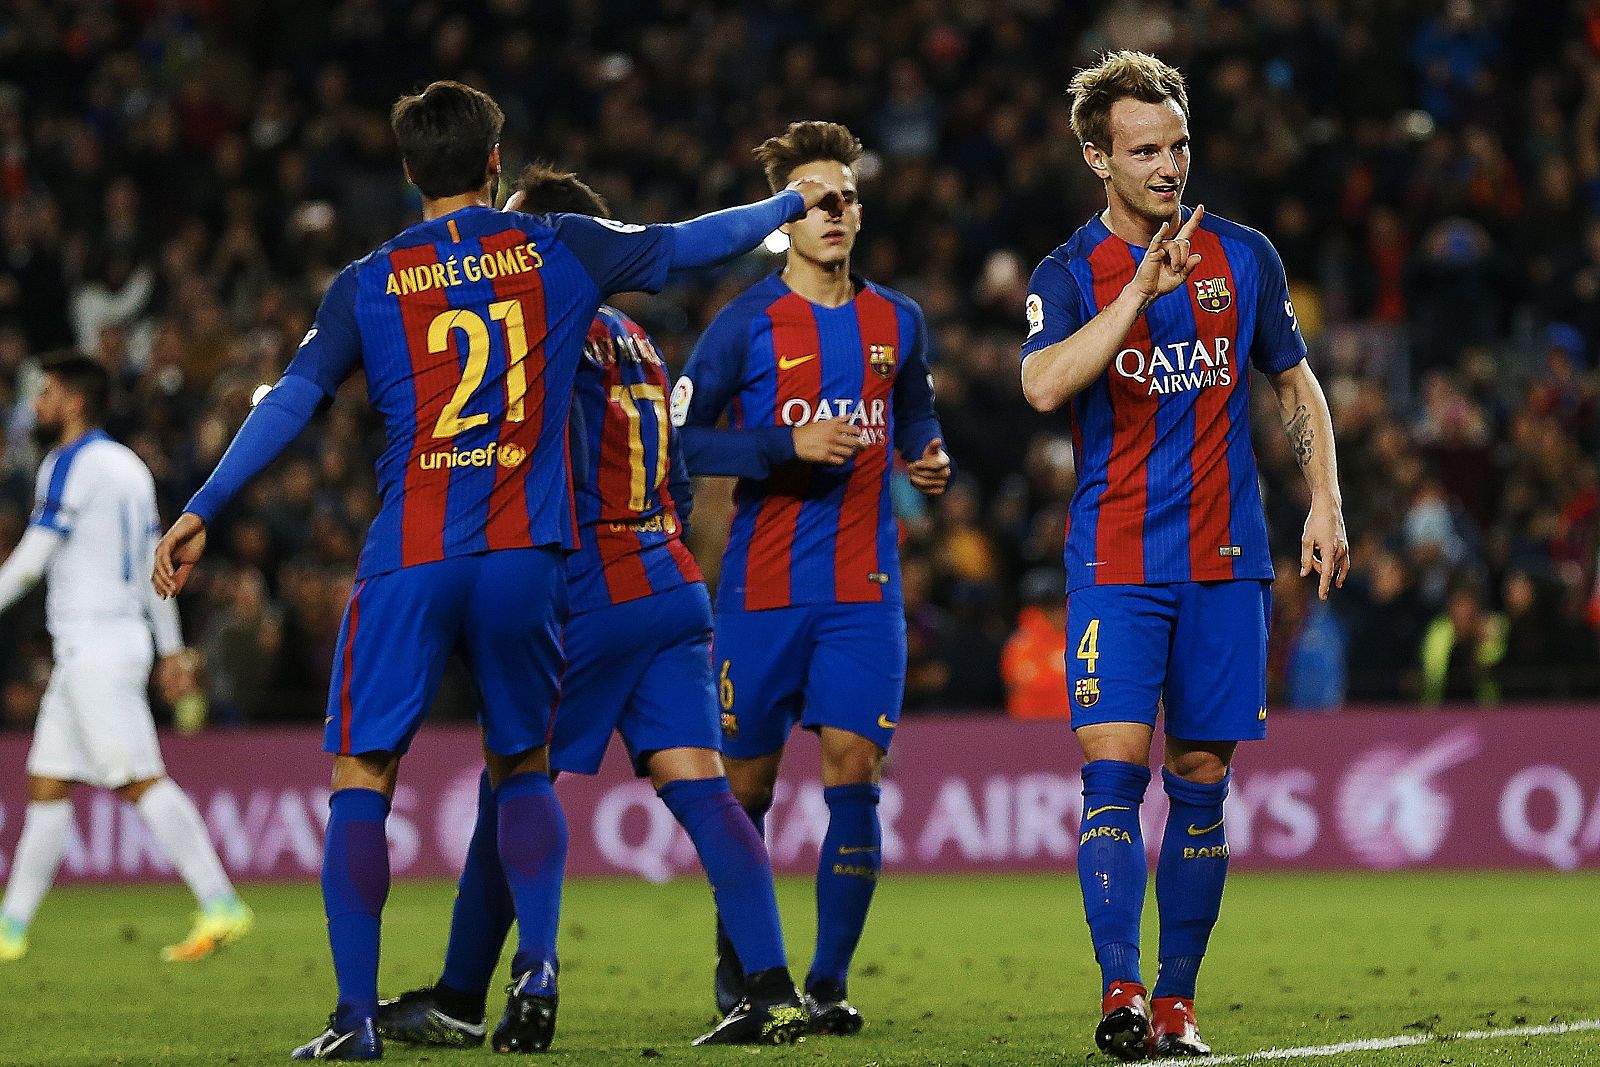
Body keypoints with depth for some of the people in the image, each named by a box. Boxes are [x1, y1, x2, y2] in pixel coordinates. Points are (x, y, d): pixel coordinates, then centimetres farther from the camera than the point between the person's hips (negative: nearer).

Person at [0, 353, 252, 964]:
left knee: (139, 781, -13)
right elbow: (153, 563, 21)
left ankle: (221, 906, -18)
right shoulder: (127, 465, 18)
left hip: (94, 648, -10)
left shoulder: (71, 464, -10)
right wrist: (171, 650, 24)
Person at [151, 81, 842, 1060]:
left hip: (408, 563, -2)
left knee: (362, 778, 2)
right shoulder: (561, 251, 7)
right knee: (523, 768, 19)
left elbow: (294, 399, -2)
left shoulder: (368, 283, 4)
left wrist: (201, 512, 1)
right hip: (525, 561, 2)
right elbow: (691, 244, 18)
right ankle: (537, 965, -1)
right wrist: (794, 202, 35)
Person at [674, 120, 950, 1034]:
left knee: (854, 774, -9)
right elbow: (682, 437, -5)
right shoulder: (748, 323, -3)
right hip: (764, 583, -2)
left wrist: (931, 460, 2)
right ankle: (738, 966, 25)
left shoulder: (898, 322, 9)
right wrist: (787, 449, -17)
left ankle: (828, 982, -2)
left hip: (864, 589, 2)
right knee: (748, 785, 5)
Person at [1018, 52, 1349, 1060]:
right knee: (1114, 768, -14)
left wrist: (1326, 500, 6)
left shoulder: (1244, 256, 6)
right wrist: (1141, 289, -27)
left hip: (1225, 560, 2)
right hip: (1116, 564, -2)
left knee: (1201, 779, 4)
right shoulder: (1068, 275, -2)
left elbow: (1296, 382, 17)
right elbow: (1044, 383, -21)